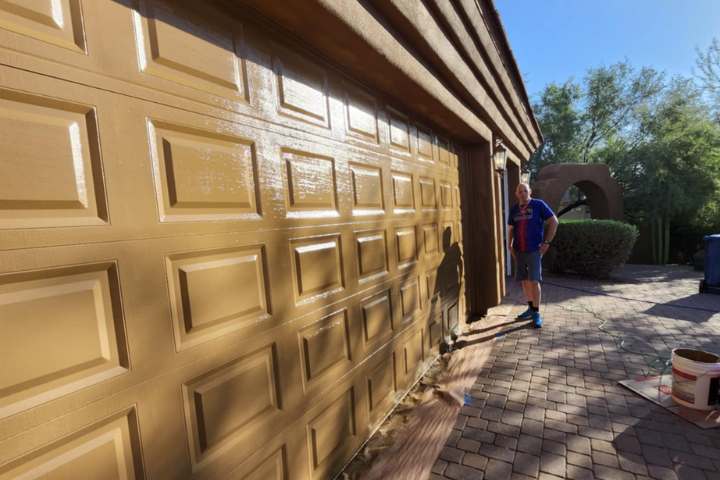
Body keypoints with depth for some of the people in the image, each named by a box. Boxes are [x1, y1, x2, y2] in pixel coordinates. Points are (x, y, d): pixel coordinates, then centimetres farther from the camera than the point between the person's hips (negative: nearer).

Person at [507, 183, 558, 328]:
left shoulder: (539, 205, -2)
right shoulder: (514, 209, 10)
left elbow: (554, 222, -1)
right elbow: (510, 229, 19)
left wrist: (547, 242, -6)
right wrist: (510, 245, 8)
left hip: (534, 250, -5)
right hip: (519, 251, 5)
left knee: (534, 281, -9)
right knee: (524, 280, 10)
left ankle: (537, 313, 1)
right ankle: (531, 308, 25)